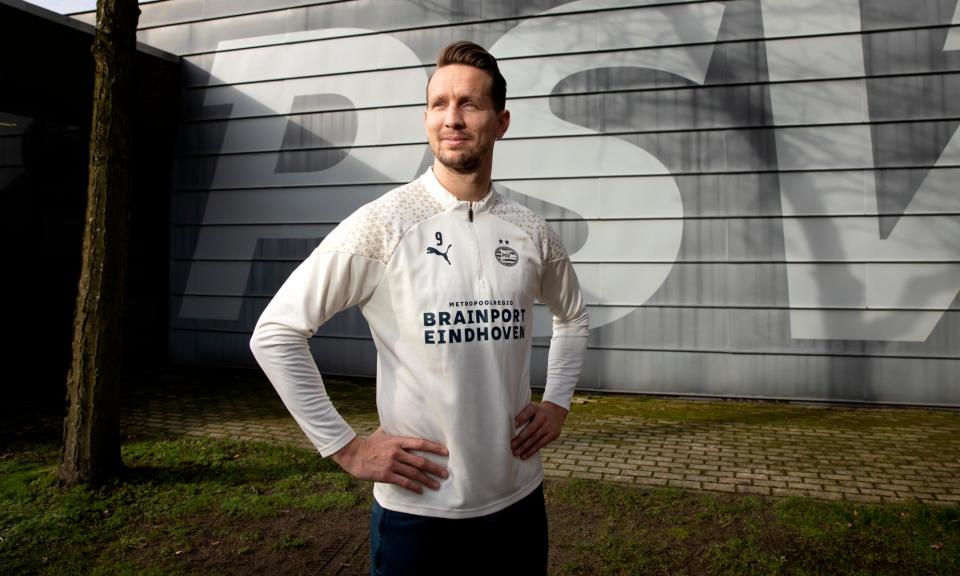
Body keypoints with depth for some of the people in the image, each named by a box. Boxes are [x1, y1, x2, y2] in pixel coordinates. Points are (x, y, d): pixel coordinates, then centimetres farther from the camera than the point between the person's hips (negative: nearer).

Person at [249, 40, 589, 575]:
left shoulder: (532, 232, 0)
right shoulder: (382, 225, -13)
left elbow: (574, 317, 19)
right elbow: (275, 333, -12)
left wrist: (557, 403, 7)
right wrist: (346, 447, -12)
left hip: (520, 499, 4)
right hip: (418, 510, -3)